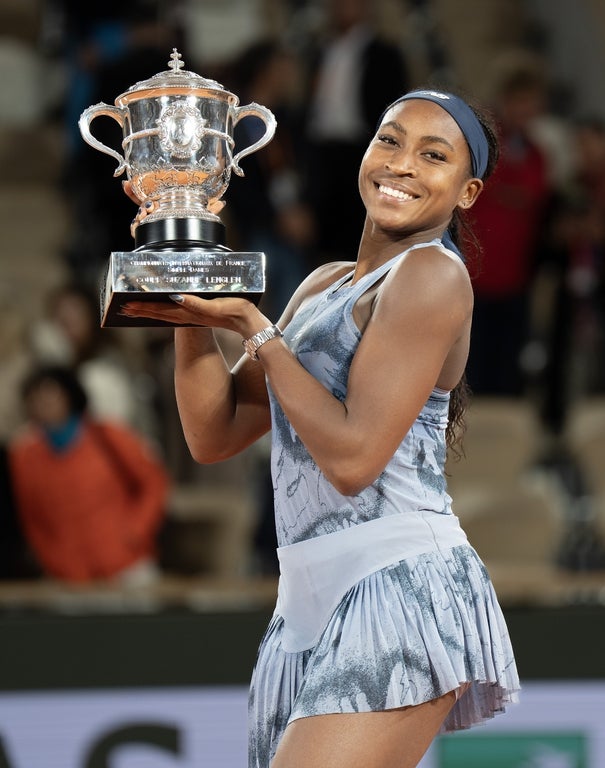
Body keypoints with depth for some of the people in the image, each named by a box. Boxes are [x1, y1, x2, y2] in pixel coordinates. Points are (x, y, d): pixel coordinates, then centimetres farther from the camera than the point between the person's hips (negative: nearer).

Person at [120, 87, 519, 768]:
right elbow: (214, 436, 16)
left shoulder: (432, 272, -6)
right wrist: (192, 304, 4)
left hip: (396, 590, -9)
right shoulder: (325, 286, 19)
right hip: (312, 602, 9)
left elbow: (354, 457, -15)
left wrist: (252, 326, -8)